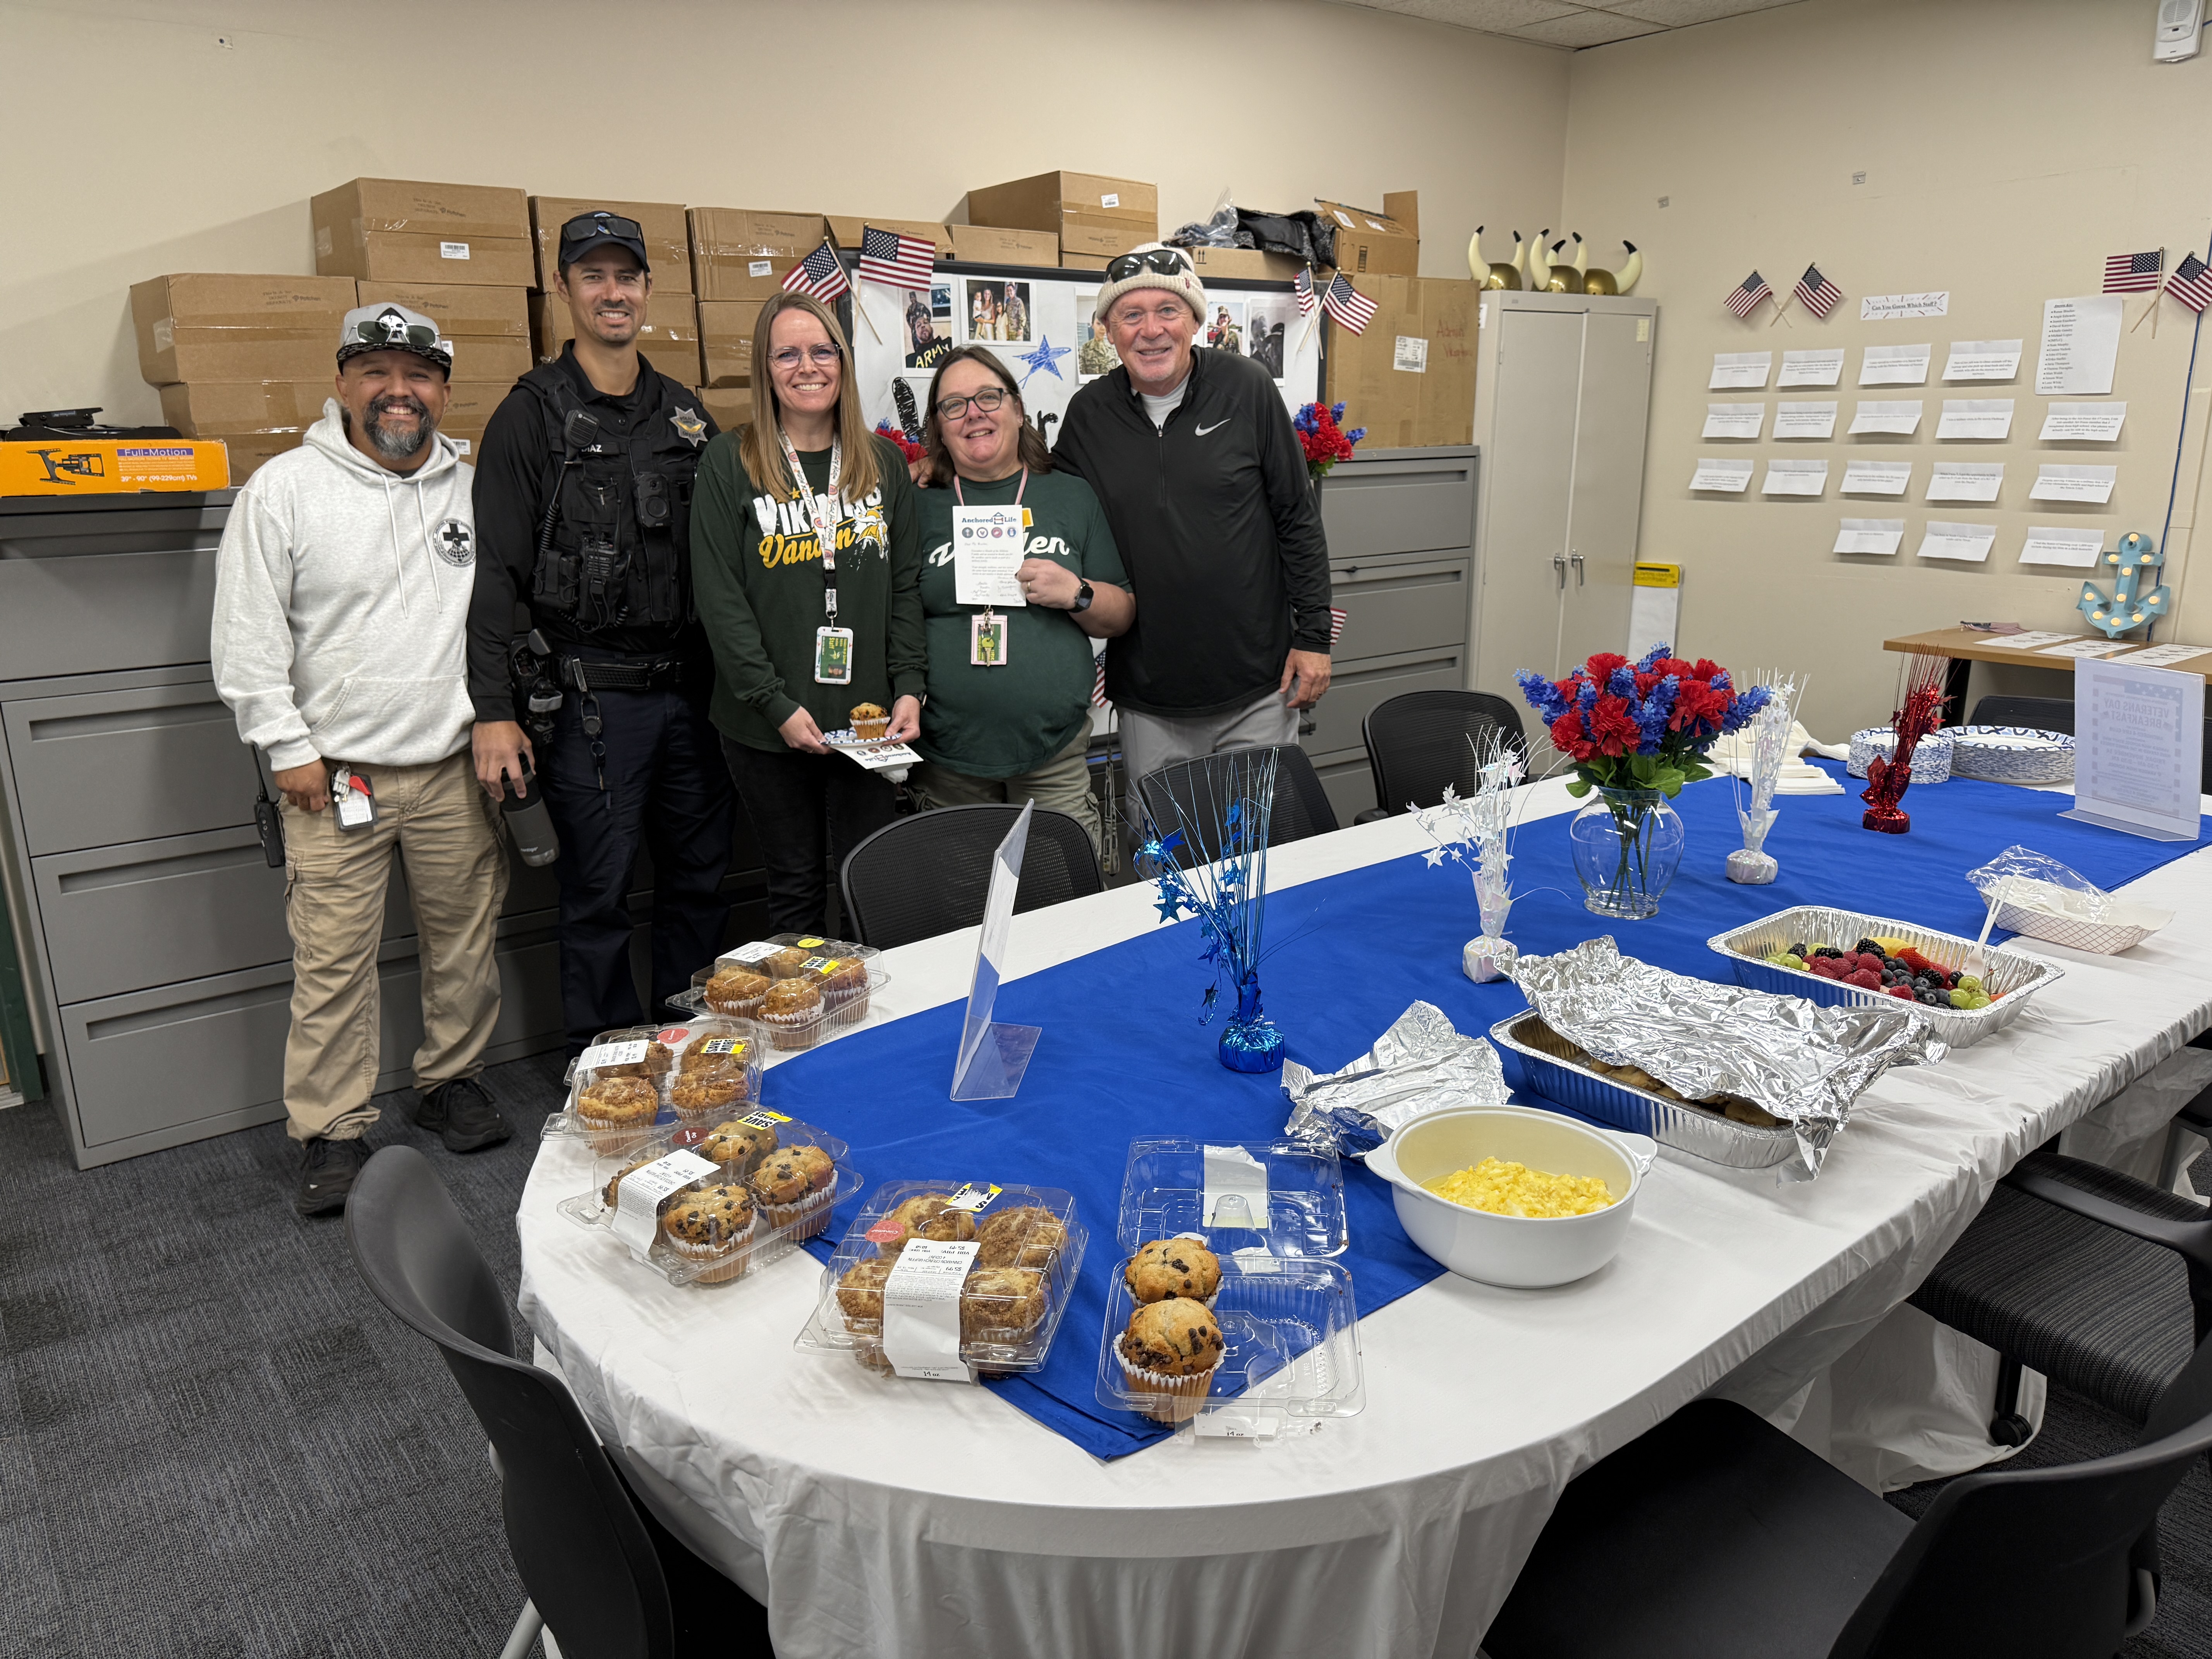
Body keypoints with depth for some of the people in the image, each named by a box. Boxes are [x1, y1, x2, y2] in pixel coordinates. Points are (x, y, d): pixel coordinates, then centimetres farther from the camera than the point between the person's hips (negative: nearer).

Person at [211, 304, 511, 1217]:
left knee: (466, 939, 12)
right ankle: (332, 1133, 13)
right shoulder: (284, 489, -3)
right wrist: (289, 749, -6)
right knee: (333, 963, 0)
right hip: (334, 774, -3)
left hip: (458, 766, 3)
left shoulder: (474, 488, 7)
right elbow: (246, 637, -2)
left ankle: (451, 1080, 31)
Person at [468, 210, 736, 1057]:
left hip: (691, 691, 5)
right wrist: (494, 710, -15)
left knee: (701, 882, 12)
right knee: (599, 897, 3)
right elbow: (494, 572, -7)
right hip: (590, 697, -5)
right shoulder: (533, 416, -2)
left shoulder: (685, 411, 13)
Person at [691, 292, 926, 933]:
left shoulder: (884, 464, 8)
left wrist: (909, 688, -4)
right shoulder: (729, 463, -1)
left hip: (868, 718, 2)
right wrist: (776, 704, -13)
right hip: (768, 729, -2)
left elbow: (906, 587, 8)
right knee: (795, 885, 9)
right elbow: (721, 599, -6)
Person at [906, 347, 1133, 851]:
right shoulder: (920, 507, 6)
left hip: (1055, 755, 1)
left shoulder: (1072, 497, 9)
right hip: (946, 760, 0)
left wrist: (1076, 594, -10)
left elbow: (1121, 617, 11)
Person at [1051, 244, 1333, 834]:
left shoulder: (1245, 388, -3)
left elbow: (1298, 519, 1)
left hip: (1258, 690, -1)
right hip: (1148, 703, 2)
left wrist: (1313, 635, -3)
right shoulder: (1088, 413, 3)